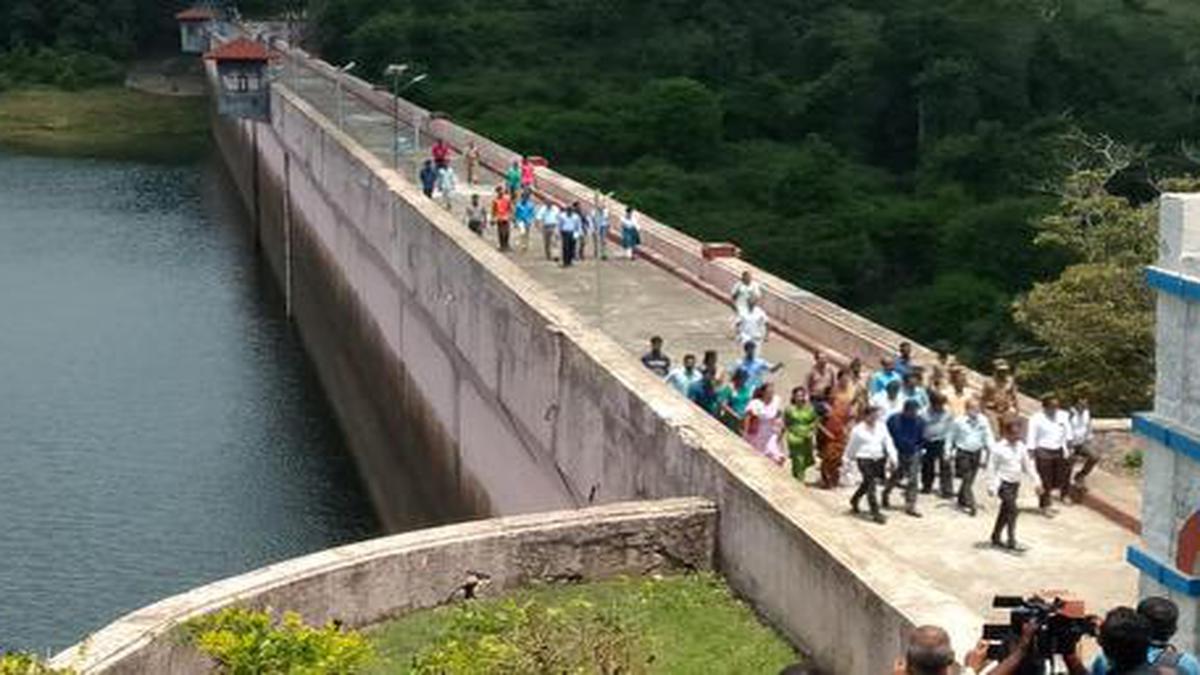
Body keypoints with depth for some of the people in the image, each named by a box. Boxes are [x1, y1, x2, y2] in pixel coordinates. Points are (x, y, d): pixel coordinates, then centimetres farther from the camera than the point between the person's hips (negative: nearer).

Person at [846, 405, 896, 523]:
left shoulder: (881, 426, 2)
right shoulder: (858, 430, -8)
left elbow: (888, 442, 2)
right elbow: (852, 446, 3)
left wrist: (892, 456, -7)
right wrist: (850, 458, 11)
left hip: (879, 459, 5)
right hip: (864, 459, -5)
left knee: (867, 484, 19)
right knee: (871, 485, -9)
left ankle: (855, 500, 45)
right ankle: (875, 513, -6)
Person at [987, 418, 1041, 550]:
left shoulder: (1021, 447, 3)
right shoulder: (998, 448, -14)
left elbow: (1028, 466, 10)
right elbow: (992, 468, -10)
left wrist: (1036, 481, 6)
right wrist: (991, 487, -12)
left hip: (1015, 484, 6)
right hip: (1003, 483, -6)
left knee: (1005, 511, 15)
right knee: (1012, 510, -15)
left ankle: (996, 538, 28)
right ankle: (1011, 541, -11)